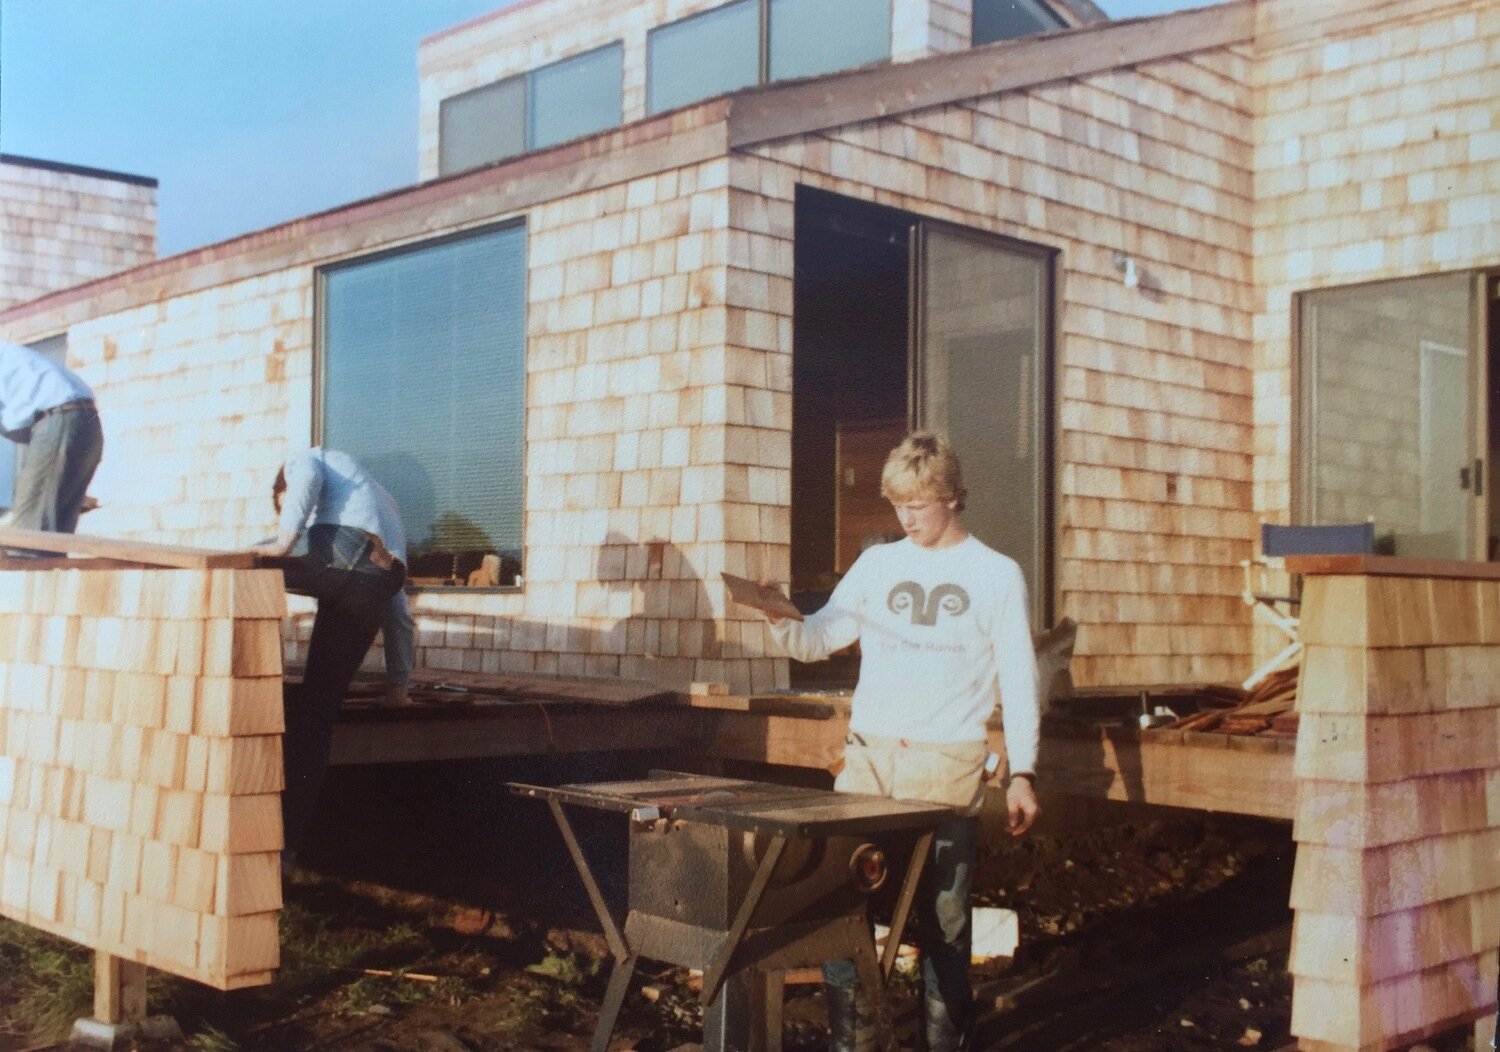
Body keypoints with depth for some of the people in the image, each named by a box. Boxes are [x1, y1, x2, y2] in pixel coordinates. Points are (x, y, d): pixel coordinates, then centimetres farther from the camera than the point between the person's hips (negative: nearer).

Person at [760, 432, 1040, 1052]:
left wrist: (1021, 773, -3)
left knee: (942, 914, 0)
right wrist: (781, 624, -11)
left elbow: (1018, 681, 2)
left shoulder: (996, 575, 4)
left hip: (947, 762, -3)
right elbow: (817, 640, 10)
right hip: (867, 753, 3)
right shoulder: (877, 564, 13)